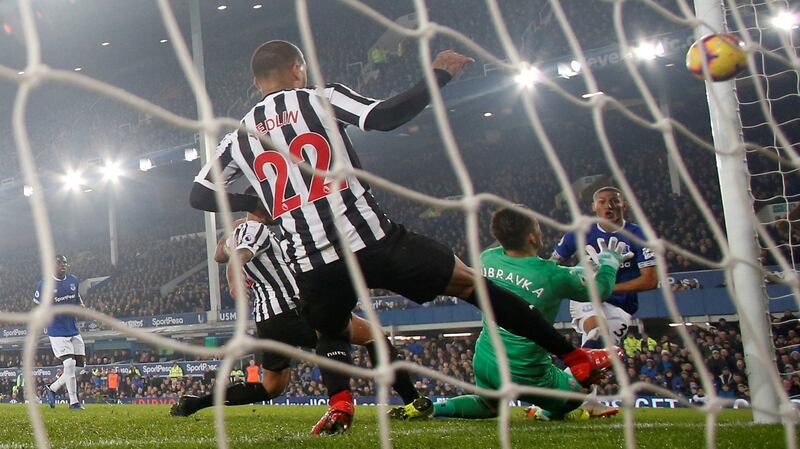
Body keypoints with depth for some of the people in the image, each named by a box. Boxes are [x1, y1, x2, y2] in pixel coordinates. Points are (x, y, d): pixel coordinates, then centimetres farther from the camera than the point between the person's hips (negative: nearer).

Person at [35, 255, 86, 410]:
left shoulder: (73, 280, 7)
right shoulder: (44, 285, -8)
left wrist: (81, 306, 0)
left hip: (74, 330, 6)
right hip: (57, 331, -6)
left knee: (80, 364, 6)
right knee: (69, 364, -16)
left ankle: (52, 388, 25)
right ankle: (73, 401, -5)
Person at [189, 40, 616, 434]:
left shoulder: (238, 137, 15)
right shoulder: (318, 98, 4)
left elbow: (199, 194, 18)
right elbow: (385, 116, -10)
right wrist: (439, 74, 2)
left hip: (312, 262, 3)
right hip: (369, 238, -3)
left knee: (332, 333, 33)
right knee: (468, 283, 10)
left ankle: (339, 403, 5)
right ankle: (574, 357, 11)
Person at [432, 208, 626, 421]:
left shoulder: (487, 258, -8)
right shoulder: (553, 276, -21)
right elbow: (601, 288, -3)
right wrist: (610, 259, 16)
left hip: (484, 361, 4)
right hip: (525, 374, -4)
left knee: (488, 406, 30)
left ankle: (436, 408, 12)